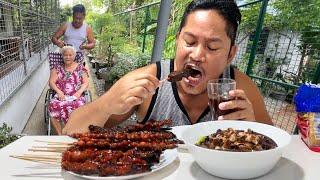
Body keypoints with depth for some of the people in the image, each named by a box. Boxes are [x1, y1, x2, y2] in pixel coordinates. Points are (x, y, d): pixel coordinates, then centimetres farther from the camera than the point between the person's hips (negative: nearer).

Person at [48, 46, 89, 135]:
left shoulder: (80, 67, 16)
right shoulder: (57, 68, 19)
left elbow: (85, 83, 10)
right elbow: (51, 82, 10)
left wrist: (79, 92, -9)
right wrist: (59, 91, -9)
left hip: (76, 96, -1)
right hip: (61, 96, 1)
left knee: (78, 105, -36)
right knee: (54, 105, -32)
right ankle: (59, 135, -19)